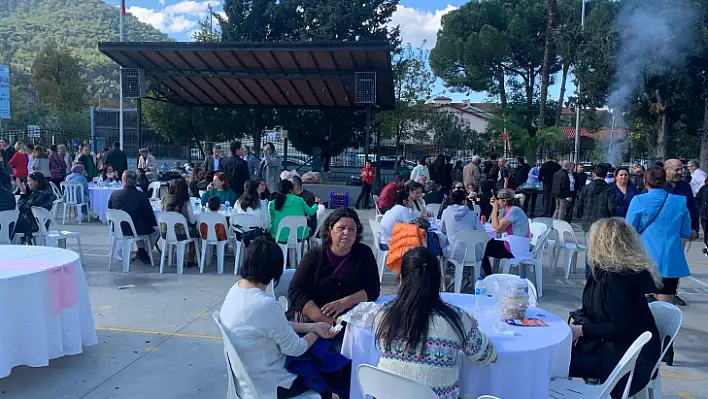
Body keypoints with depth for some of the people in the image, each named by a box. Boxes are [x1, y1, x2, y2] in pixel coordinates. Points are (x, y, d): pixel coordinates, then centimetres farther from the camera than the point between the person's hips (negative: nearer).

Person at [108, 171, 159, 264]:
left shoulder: (114, 194, -7)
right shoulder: (142, 196, -19)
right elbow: (149, 214, -12)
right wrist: (155, 223, 8)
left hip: (118, 229, 5)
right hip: (135, 230, -5)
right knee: (157, 229, 20)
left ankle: (141, 250, 25)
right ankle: (144, 253, 17)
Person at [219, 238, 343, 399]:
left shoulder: (236, 289, -5)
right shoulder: (266, 304, -33)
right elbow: (295, 349, -19)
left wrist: (312, 326, 5)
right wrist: (315, 334, 0)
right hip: (269, 385, -8)